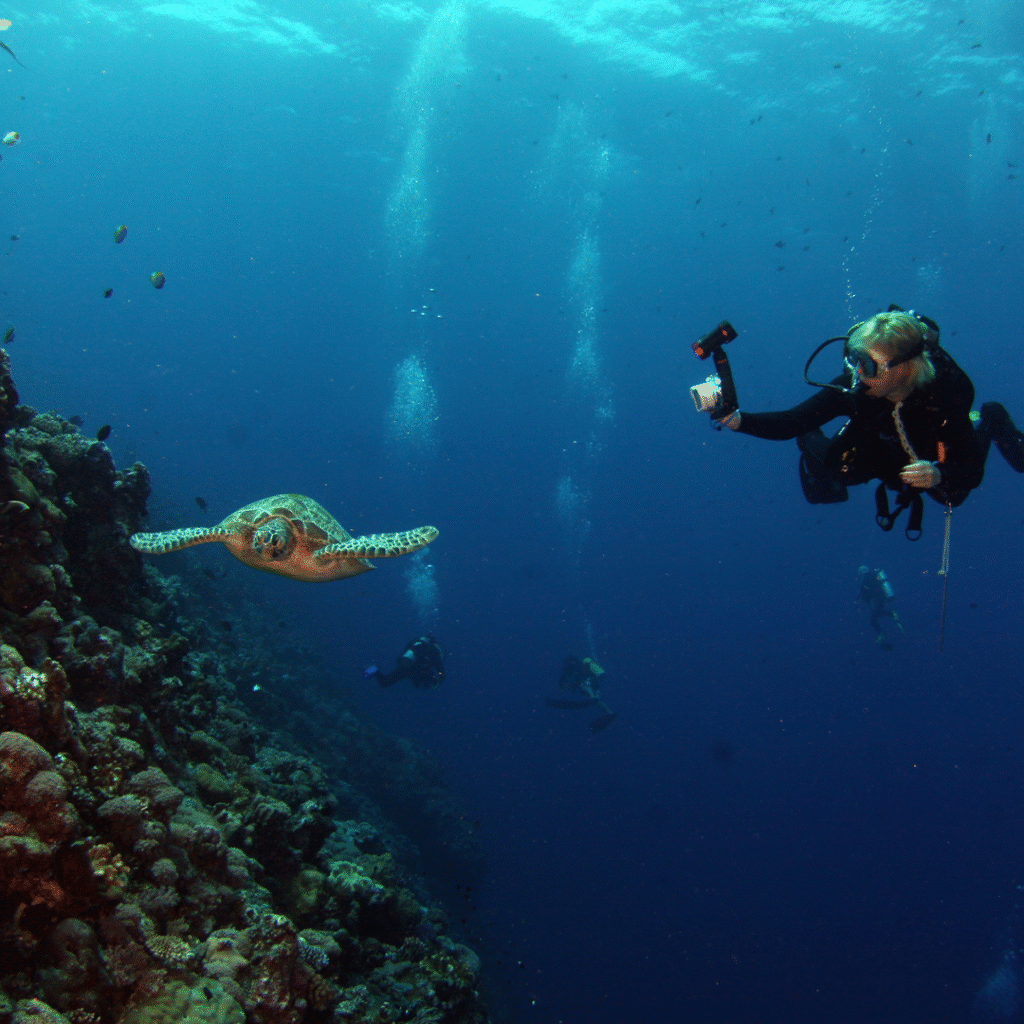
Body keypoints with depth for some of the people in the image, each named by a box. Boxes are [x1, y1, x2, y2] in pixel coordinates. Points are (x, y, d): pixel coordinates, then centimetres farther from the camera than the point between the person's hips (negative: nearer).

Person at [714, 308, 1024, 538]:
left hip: (932, 464, -1)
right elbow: (790, 422, -39)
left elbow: (972, 471, -36)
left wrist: (939, 476, -57)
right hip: (879, 455, 1)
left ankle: (990, 422, 44)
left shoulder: (946, 393, -43)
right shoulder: (853, 387, -39)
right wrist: (738, 420, -55)